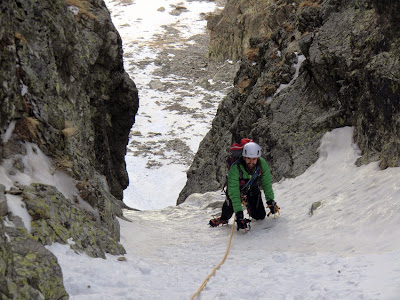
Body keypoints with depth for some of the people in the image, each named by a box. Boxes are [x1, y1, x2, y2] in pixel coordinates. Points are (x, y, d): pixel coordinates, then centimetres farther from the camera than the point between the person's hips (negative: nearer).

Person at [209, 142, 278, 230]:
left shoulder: (262, 164, -30)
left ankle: (250, 208, 32)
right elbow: (234, 193, -40)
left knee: (260, 216, -4)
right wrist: (239, 214, -46)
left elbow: (267, 184, -13)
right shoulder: (235, 169, -39)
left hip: (253, 189, 2)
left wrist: (271, 201, -11)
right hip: (237, 188, -2)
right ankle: (224, 218, 12)